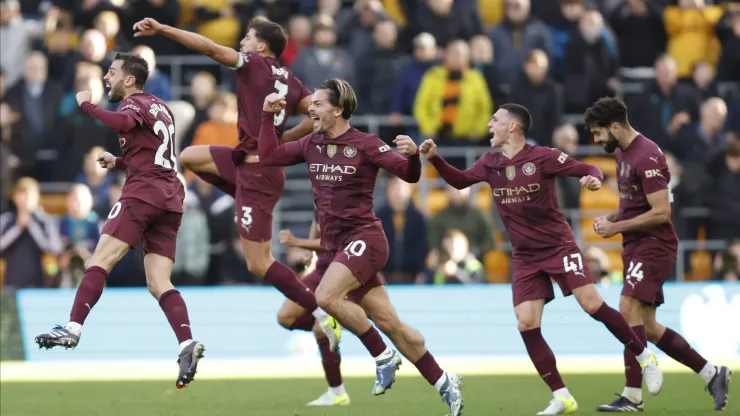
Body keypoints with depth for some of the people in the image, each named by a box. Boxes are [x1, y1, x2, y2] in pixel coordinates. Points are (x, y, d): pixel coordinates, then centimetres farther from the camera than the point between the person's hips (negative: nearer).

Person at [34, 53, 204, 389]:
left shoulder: (135, 104, -1)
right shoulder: (160, 109, 26)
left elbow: (120, 122, -27)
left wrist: (86, 104, -12)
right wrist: (119, 162, 26)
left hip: (143, 194, -8)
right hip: (170, 200, 8)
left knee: (99, 262, -9)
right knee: (159, 284, 0)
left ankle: (73, 329, -20)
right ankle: (187, 345, -19)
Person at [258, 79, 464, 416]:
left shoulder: (365, 144, -8)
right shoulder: (311, 144, 11)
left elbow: (409, 175, -9)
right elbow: (269, 156, 15)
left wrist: (412, 155, -29)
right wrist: (268, 116, 8)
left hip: (363, 238, -7)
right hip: (338, 244, 7)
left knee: (326, 296, -26)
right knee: (388, 323, 4)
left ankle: (383, 356, -10)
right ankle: (443, 383, 12)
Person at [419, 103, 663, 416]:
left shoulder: (543, 157, -11)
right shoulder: (490, 164, 5)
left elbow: (587, 170, -8)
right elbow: (460, 181, 16)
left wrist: (593, 179, -31)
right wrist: (434, 159, 1)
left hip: (559, 246, -5)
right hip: (525, 257, 5)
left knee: (593, 305, -16)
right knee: (526, 325, -8)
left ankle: (645, 358, 4)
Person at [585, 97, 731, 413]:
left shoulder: (647, 157, -17)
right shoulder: (621, 153, 13)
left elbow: (661, 212, -21)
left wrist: (615, 228, -18)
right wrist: (611, 218, 7)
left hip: (654, 245, -10)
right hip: (636, 246, 10)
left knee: (629, 309, -20)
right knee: (647, 328, 9)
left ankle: (632, 396, -18)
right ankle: (712, 374, 17)